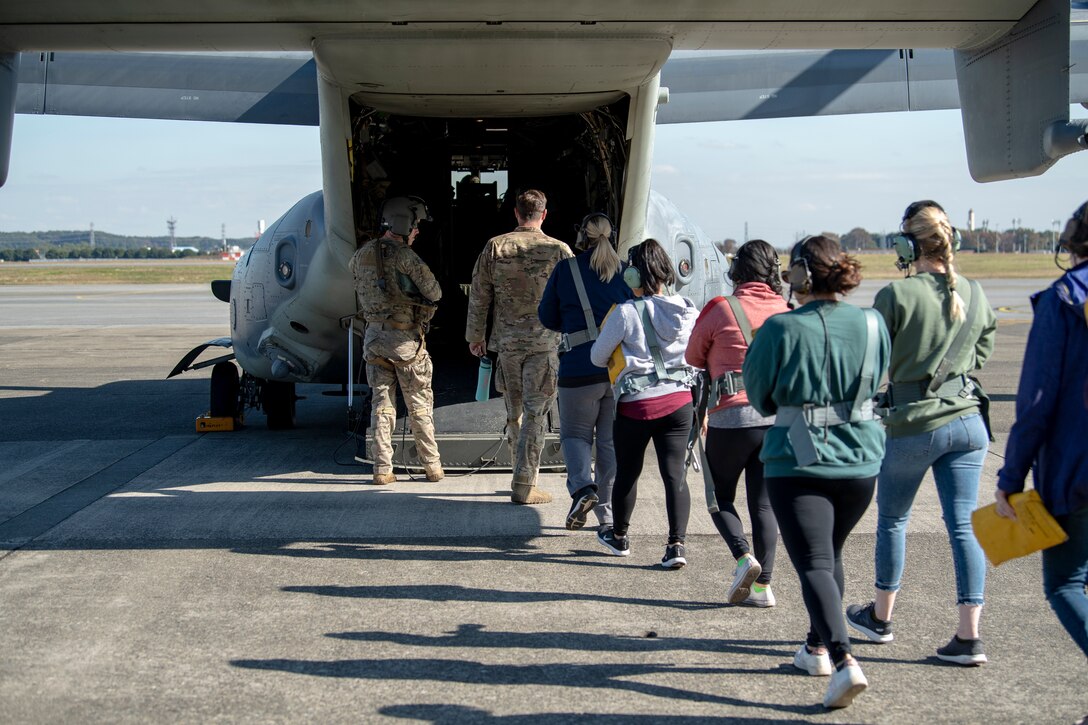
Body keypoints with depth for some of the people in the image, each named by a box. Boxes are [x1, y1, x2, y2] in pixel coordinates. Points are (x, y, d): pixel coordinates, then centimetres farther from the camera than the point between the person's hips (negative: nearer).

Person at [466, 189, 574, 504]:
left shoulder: (495, 247, 1)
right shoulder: (558, 250, -4)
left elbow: (478, 296, 4)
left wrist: (475, 336, 15)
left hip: (507, 340, 3)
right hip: (545, 342, -2)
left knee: (514, 412, 16)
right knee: (535, 414, 1)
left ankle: (524, 475, 25)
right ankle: (523, 485, -1)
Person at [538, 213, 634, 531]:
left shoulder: (564, 271, 0)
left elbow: (547, 317, 7)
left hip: (579, 370, -2)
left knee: (575, 433, 13)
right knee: (613, 440, 12)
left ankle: (582, 487, -12)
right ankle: (607, 513, 14)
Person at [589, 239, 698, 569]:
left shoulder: (626, 312, -12)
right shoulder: (687, 310, 0)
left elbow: (597, 356, -1)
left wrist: (621, 360, 20)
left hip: (636, 404, -3)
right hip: (679, 401, 3)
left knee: (627, 471, 15)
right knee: (675, 473, 4)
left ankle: (619, 537, 32)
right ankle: (676, 544, -5)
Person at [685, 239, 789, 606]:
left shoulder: (720, 309, -4)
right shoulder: (787, 313, 5)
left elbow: (693, 359, 10)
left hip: (732, 416, -3)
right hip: (779, 417, 4)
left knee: (720, 496, 13)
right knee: (764, 502, 10)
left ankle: (743, 556, -8)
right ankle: (763, 584, 7)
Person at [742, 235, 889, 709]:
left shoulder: (782, 328, -13)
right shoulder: (871, 325, -1)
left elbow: (759, 394, 0)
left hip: (798, 461, -5)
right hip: (859, 459, 5)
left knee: (813, 564, -6)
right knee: (831, 553, 23)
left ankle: (844, 660, -23)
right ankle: (818, 647, 35)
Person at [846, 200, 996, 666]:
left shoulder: (897, 295, -15)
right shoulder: (975, 295, 2)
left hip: (913, 426, -4)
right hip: (968, 422, 4)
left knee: (893, 519, 15)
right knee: (963, 524, 5)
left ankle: (881, 617, 30)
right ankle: (968, 636, 2)